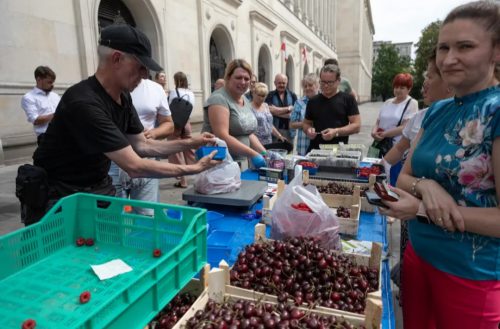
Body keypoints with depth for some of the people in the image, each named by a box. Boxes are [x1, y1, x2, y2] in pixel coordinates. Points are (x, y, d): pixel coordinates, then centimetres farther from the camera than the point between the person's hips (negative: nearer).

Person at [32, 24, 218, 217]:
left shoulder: (123, 97, -1)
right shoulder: (85, 103, -29)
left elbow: (142, 145, 7)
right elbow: (134, 167, -30)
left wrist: (189, 143, -4)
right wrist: (193, 169, -23)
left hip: (100, 188, 8)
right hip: (64, 196, -7)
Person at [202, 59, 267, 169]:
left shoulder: (245, 100, 10)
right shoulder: (219, 99, -14)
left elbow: (249, 134, 12)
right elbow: (222, 136, -23)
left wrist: (264, 153, -2)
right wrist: (252, 154, -25)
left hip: (240, 163, 7)